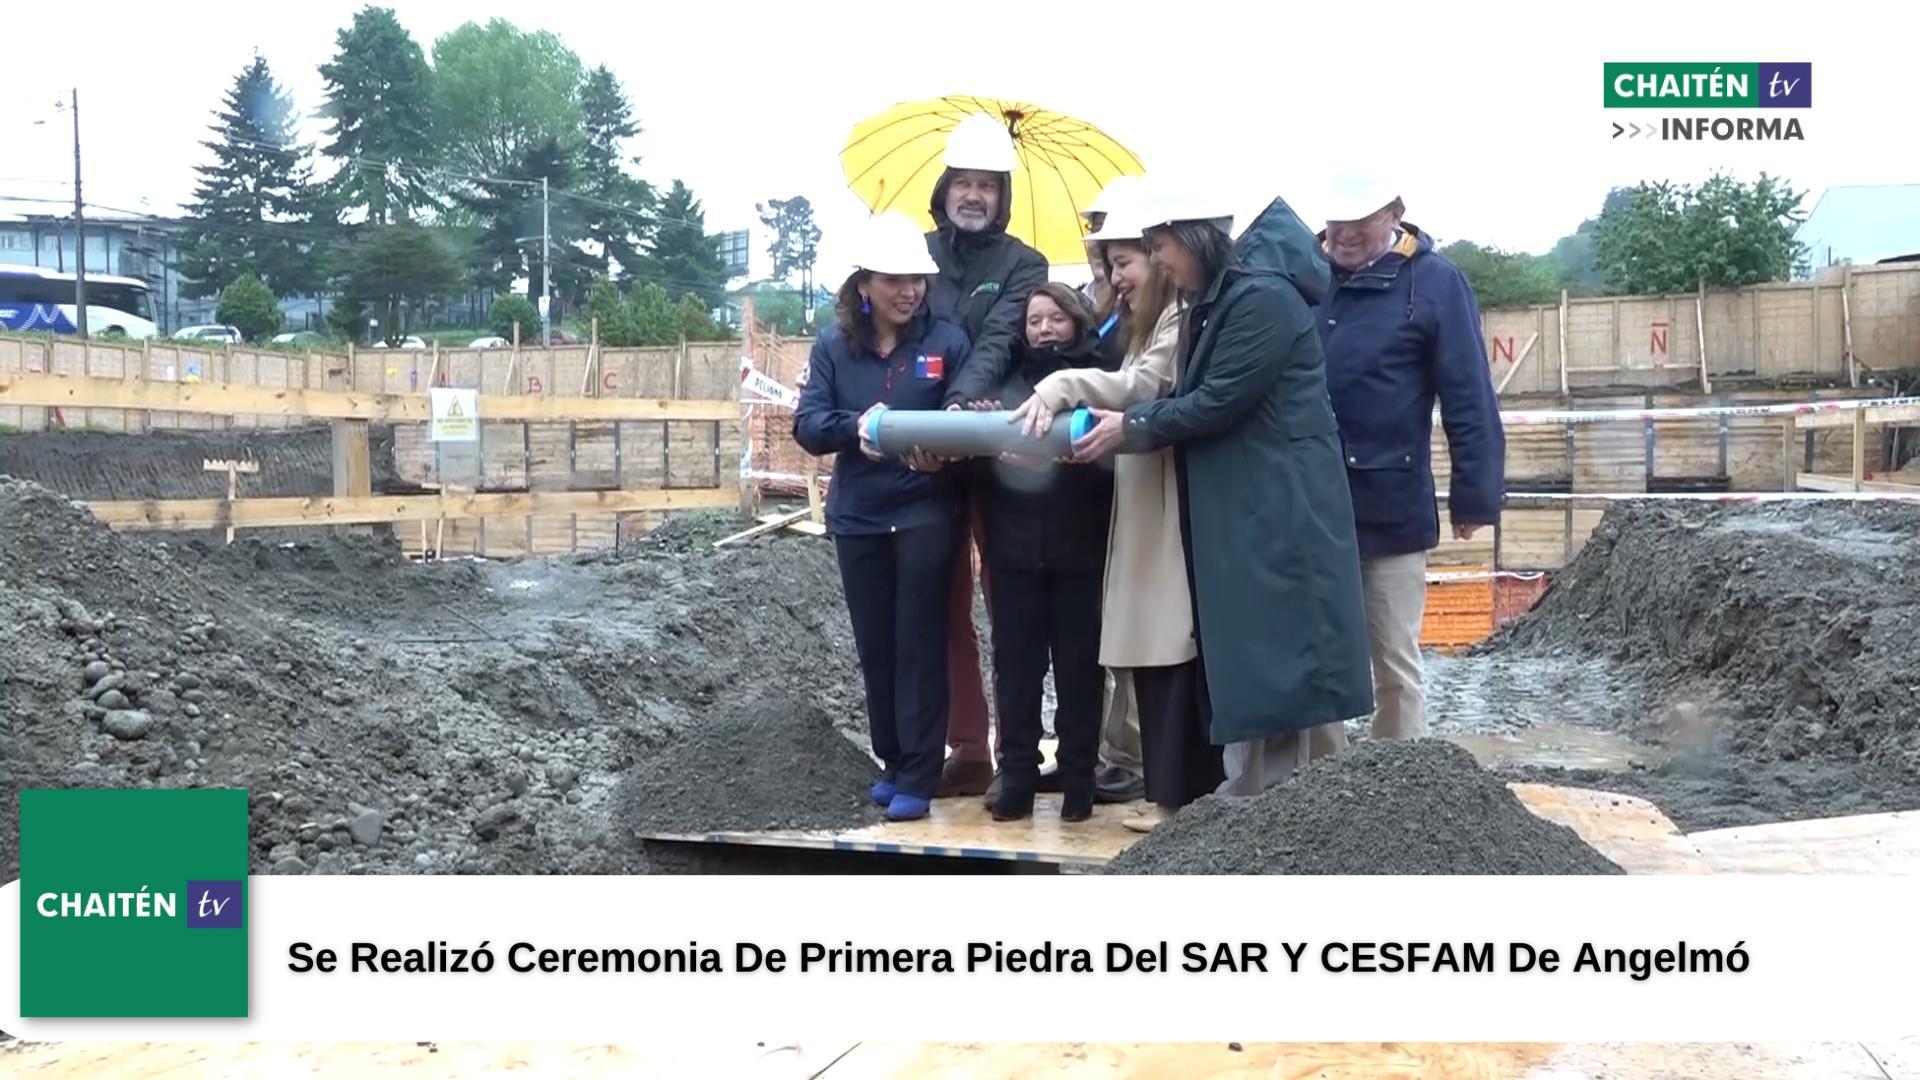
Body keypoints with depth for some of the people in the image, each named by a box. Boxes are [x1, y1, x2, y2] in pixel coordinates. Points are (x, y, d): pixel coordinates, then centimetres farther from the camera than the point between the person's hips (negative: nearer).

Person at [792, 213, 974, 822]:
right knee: (875, 645, 10)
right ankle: (892, 762, 25)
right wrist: (855, 427, -23)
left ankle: (919, 775, 6)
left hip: (926, 513, -3)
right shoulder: (834, 345, 4)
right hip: (857, 516, 3)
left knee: (919, 642, -1)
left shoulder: (948, 341, -2)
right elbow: (807, 423, -4)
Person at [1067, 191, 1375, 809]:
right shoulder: (1211, 304, 13)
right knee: (1244, 653, 11)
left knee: (1287, 649, -5)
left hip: (1282, 507, -10)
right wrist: (1125, 423, 3)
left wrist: (1131, 430, -9)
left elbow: (1218, 403, -18)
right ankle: (1252, 792, 18)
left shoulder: (1263, 297, -17)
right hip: (1237, 508, 10)